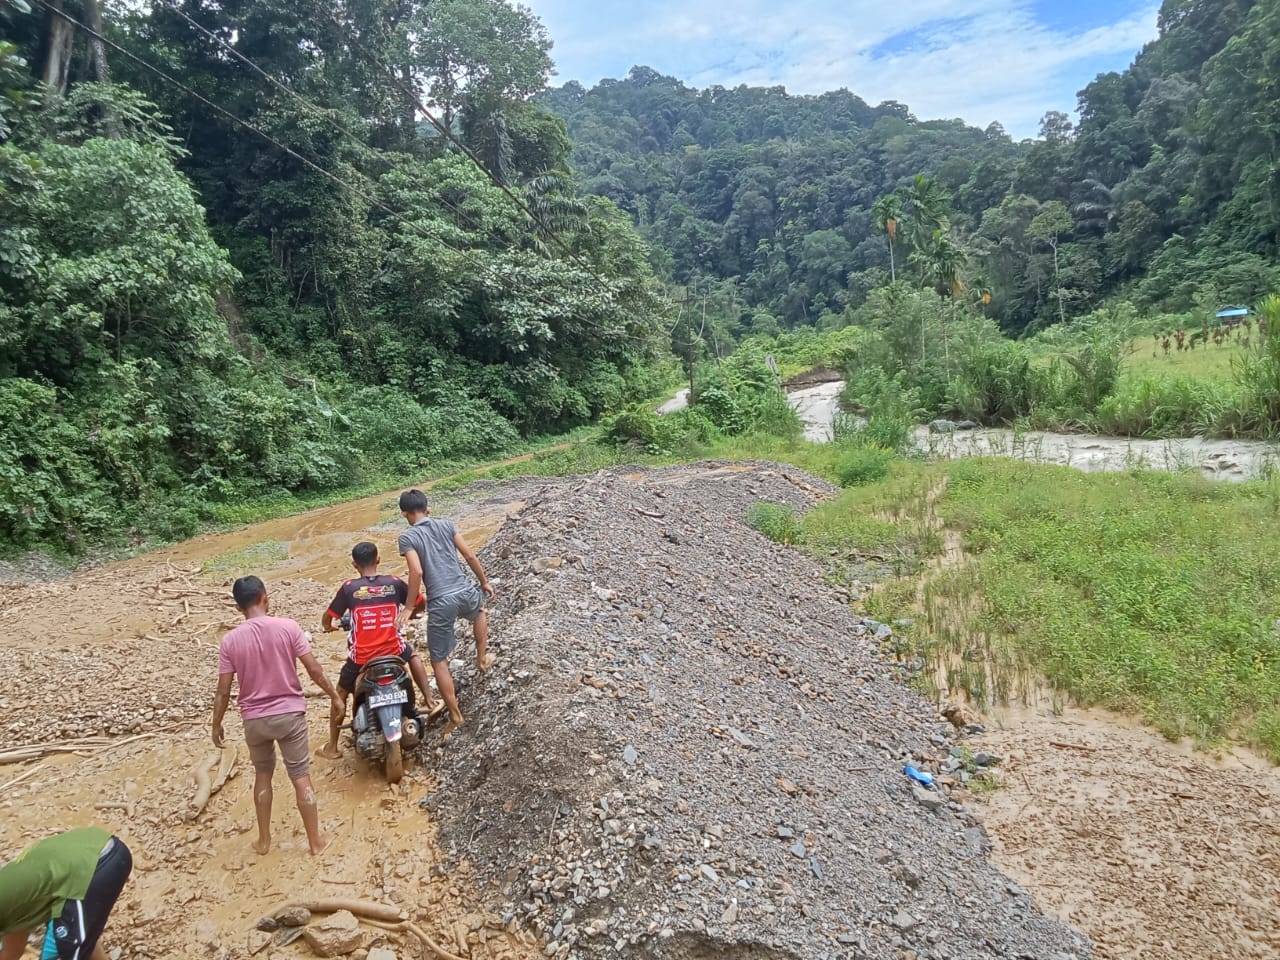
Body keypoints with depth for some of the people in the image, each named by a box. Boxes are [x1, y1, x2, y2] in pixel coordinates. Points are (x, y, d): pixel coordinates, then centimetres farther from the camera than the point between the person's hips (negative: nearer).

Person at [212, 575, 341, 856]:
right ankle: (315, 841, 17)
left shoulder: (230, 640, -9)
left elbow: (223, 691, -5)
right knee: (301, 777, 9)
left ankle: (264, 840, 30)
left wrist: (217, 724, 9)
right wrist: (334, 696, 3)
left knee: (262, 775, 23)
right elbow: (313, 669, -10)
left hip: (254, 719, 2)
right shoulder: (288, 627, -13)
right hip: (290, 714, -1)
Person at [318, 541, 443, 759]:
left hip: (362, 658, -1)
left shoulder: (349, 588, -4)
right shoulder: (394, 583, -1)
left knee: (341, 694, 24)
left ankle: (332, 747, 30)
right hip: (394, 651, 1)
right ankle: (429, 701, 25)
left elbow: (327, 620, 3)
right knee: (413, 654, 35)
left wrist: (329, 626, 27)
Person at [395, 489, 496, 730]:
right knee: (479, 612, 42)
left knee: (438, 661, 12)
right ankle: (482, 659, 47)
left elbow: (417, 571, -15)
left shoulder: (407, 537, -3)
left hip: (440, 603, -4)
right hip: (465, 592, 4)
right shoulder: (446, 525, 9)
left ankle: (455, 714, 16)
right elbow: (470, 556, 8)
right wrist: (485, 582, 20)